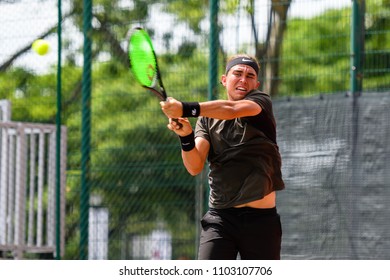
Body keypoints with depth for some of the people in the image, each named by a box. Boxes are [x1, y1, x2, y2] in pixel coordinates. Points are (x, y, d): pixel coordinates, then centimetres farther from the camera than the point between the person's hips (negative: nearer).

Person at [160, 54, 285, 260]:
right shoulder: (207, 120, 10)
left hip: (260, 219, -1)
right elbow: (195, 167, -3)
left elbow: (233, 109, -22)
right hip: (219, 218, 1)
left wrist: (187, 109, -35)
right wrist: (186, 137, -23)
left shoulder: (261, 102, 2)